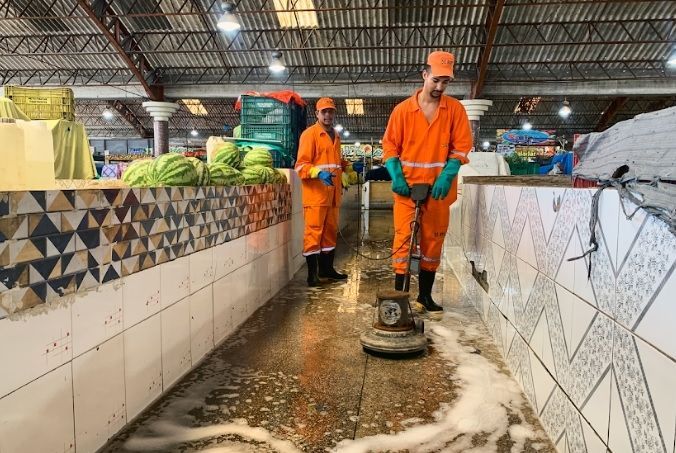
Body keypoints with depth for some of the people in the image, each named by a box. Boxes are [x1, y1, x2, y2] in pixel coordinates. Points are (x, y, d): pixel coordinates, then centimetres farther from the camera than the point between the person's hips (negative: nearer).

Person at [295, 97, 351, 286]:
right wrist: (319, 173, -26)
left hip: (333, 192, 8)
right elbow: (301, 165, -12)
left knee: (331, 231, 12)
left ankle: (326, 268, 23)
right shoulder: (310, 134, -4)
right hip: (315, 191, -8)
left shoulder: (335, 136, 20)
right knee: (314, 231, -7)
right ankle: (312, 272, -1)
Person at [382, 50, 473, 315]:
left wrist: (446, 176, -12)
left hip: (439, 188, 2)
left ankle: (425, 295, 20)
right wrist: (396, 177, -9)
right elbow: (390, 146, 4)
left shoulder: (455, 109, 4)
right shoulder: (402, 110, 2)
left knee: (433, 240, 7)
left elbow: (461, 146, 1)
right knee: (403, 238, -5)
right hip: (407, 186, -1)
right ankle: (399, 294, 2)